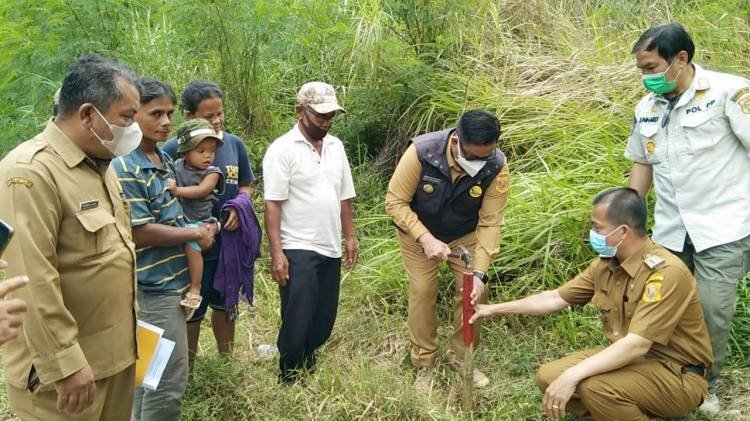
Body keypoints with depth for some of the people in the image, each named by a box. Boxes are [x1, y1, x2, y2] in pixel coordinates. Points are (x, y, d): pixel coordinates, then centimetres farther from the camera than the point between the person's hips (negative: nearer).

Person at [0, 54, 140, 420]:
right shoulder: (32, 171, -21)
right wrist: (65, 363, -23)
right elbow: (32, 282, -25)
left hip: (115, 351, 9)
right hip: (65, 364, -9)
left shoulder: (99, 164, 10)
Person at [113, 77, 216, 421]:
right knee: (169, 378, -3)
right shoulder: (124, 168, -19)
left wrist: (202, 226, 3)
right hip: (156, 284, -9)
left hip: (172, 278, 9)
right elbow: (140, 232, -22)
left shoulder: (163, 158, 9)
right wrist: (196, 233, -13)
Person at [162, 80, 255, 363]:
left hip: (230, 242, 4)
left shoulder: (235, 145, -1)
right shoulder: (173, 149, -15)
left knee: (224, 304, 21)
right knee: (191, 311, 13)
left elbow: (246, 185, 10)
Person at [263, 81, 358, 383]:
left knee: (324, 321, 12)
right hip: (297, 250, -6)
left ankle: (308, 367, 31)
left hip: (331, 250, 6)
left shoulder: (335, 146, 10)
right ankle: (289, 380, 17)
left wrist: (349, 237, 13)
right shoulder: (282, 150, -10)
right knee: (297, 321, -1)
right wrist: (276, 253, -17)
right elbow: (272, 205, -13)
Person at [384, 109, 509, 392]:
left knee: (472, 291, -1)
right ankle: (424, 364, 15)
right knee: (422, 292, -3)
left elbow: (491, 222, -23)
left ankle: (460, 356, 22)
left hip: (465, 235, 2)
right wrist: (426, 238, -35)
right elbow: (395, 202, -25)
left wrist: (479, 273, -31)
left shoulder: (497, 166, -29)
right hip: (418, 232, -2)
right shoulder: (421, 152, -34)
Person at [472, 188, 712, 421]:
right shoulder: (605, 263, -1)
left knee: (595, 386, -32)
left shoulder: (666, 272, -26)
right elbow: (556, 298, 10)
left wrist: (572, 376, -36)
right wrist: (496, 309, 11)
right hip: (630, 358, 8)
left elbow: (637, 345, -32)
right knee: (548, 377, -7)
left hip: (677, 375, -7)